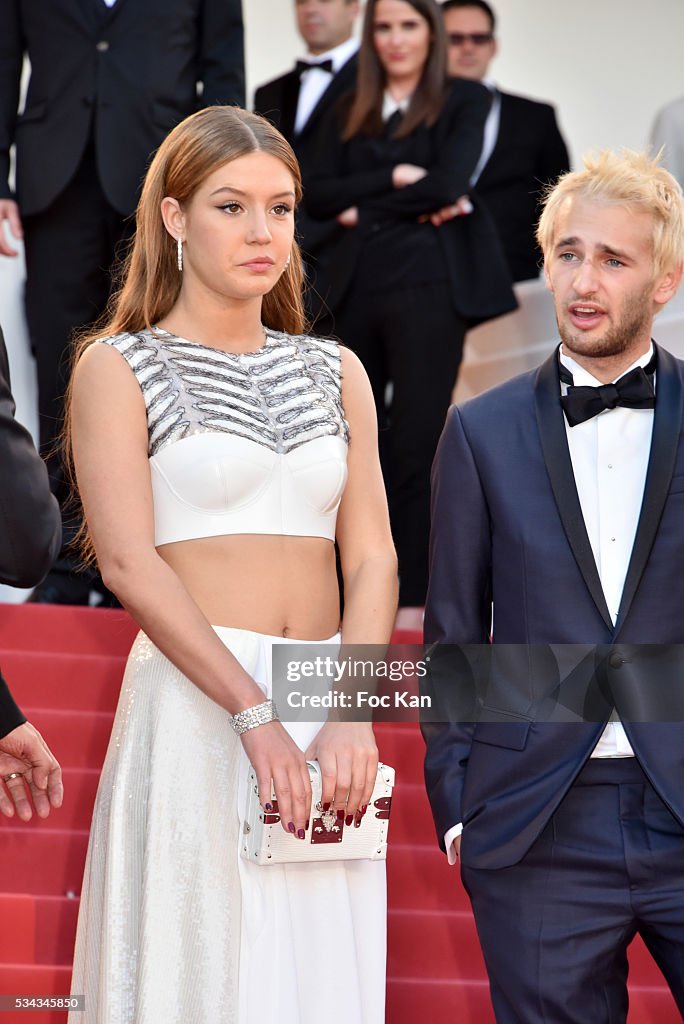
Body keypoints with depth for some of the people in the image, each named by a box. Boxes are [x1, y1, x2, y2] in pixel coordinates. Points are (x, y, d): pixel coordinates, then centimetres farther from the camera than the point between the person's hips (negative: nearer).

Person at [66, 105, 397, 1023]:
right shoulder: (119, 368, 2)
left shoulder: (334, 372, 14)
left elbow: (372, 556, 6)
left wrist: (353, 719, -10)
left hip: (328, 710, 4)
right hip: (193, 705, -4)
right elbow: (129, 561, -9)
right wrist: (255, 717, -18)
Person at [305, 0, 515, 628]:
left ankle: (413, 598, -6)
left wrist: (364, 206, 0)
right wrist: (393, 179, -7)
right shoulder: (353, 112, 17)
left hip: (428, 284, -5)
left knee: (415, 445, -8)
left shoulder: (464, 101, 5)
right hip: (356, 286, 5)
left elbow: (448, 184, -10)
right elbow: (318, 196, 6)